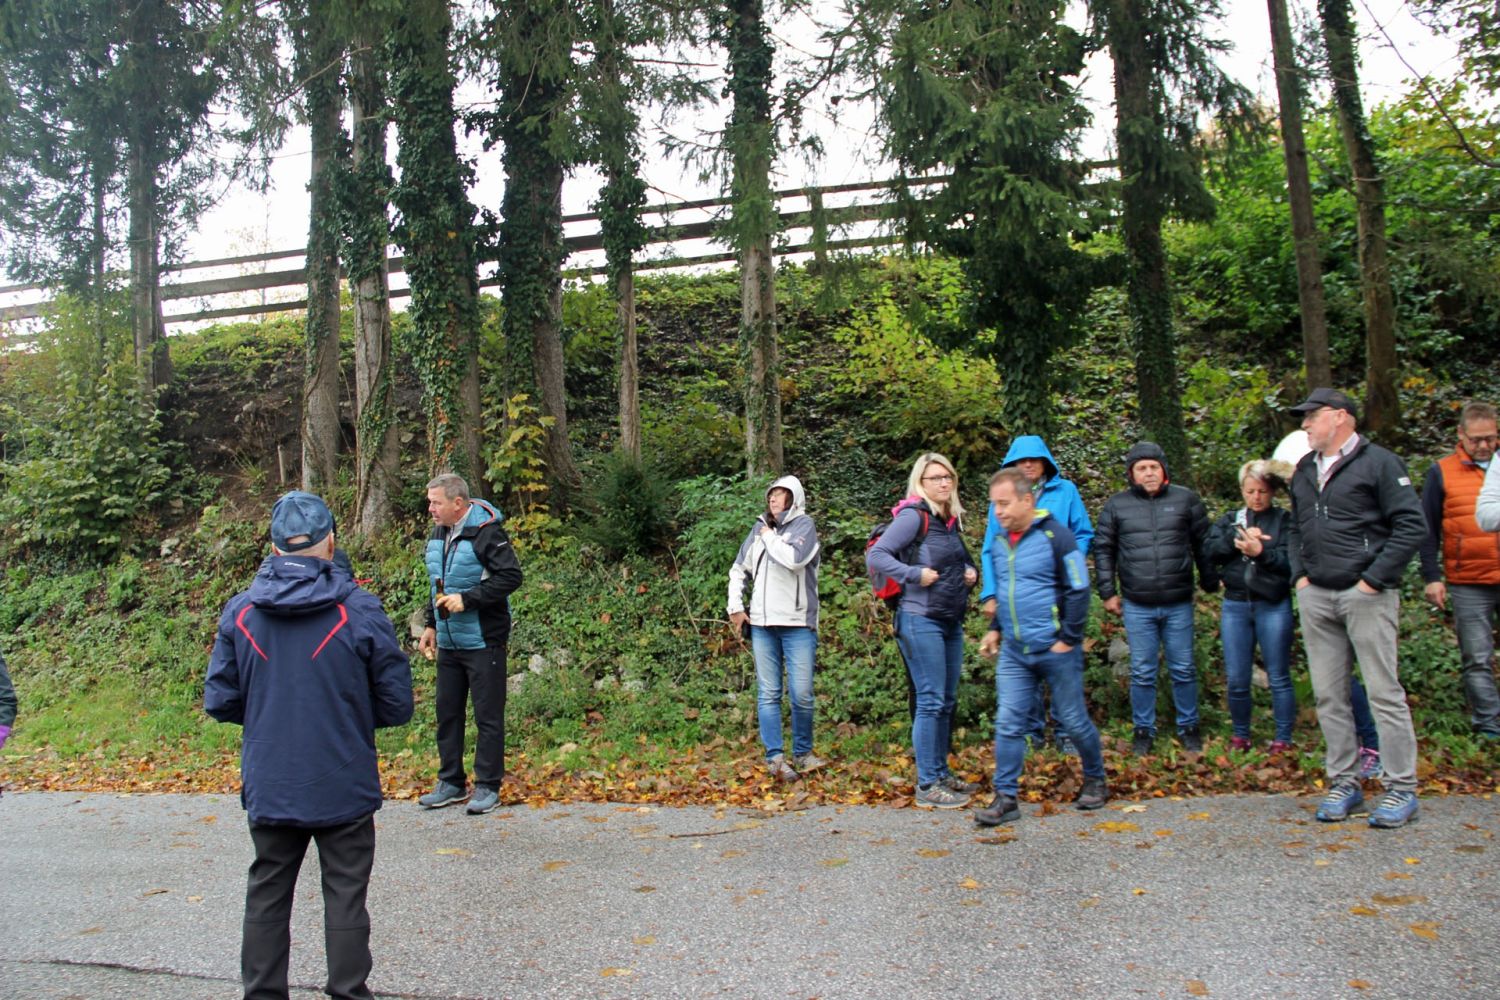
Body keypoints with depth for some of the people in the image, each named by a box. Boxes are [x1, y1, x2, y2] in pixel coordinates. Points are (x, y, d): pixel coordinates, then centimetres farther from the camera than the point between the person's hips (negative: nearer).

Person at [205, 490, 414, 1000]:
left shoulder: (239, 611, -5)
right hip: (344, 787, -2)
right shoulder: (360, 610, -13)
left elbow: (219, 701, 1)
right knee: (345, 897, 10)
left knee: (267, 896, 18)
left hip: (268, 787, 3)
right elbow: (397, 704, -8)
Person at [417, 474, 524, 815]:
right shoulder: (438, 534, 11)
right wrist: (432, 625, 17)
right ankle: (451, 783, 26)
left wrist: (467, 599, -22)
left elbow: (511, 576, -21)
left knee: (488, 716, 1)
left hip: (483, 642, -8)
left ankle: (488, 786, 11)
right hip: (448, 643, 8)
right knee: (447, 712, 14)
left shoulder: (486, 532, -15)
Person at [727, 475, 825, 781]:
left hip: (798, 624, -4)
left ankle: (802, 753, 16)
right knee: (768, 694, 2)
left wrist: (770, 536, -5)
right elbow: (739, 570, 22)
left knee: (801, 694, -2)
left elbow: (795, 558, -21)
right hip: (761, 624, 4)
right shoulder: (759, 527, 13)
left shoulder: (804, 525, -1)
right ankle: (775, 757, 6)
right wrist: (735, 606, 13)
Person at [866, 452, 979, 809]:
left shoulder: (951, 519, 14)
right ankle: (927, 786, -1)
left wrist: (971, 573, 8)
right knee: (931, 702, -7)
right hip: (921, 621, -9)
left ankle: (941, 772, 26)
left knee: (947, 701, 14)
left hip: (951, 621, 9)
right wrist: (916, 574, -23)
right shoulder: (913, 516, -11)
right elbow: (875, 555, -17)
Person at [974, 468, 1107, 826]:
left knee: (1074, 721, 9)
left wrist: (1068, 639, -13)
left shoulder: (1055, 535, -11)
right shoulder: (999, 542, 9)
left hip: (1055, 649, -5)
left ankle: (1095, 780, 32)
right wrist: (995, 629, 15)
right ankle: (1006, 798, 7)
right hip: (1013, 651, 5)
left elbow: (1078, 590, -11)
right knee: (1008, 724, 0)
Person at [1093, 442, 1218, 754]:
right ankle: (1143, 729, 20)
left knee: (1184, 670, 11)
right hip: (1137, 606, 0)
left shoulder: (1186, 499, 3)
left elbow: (1203, 544, 11)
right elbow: (1103, 550, 7)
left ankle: (1188, 726, 27)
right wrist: (1107, 592, 3)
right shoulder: (1116, 505, 3)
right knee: (1142, 672, 7)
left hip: (1179, 604, 0)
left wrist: (1210, 583, 11)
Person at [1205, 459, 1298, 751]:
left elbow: (1289, 561, -11)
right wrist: (1237, 537, -18)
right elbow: (1212, 551, -3)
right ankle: (1239, 736, 22)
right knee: (1236, 680, 6)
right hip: (1235, 606, 3)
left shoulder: (1285, 521, 1)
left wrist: (1261, 552, -27)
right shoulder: (1229, 520, 13)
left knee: (1279, 678, 3)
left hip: (1273, 606, -3)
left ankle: (1283, 740, 14)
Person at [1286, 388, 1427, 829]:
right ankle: (1344, 782, 17)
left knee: (1384, 692, -3)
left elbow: (1412, 525, -10)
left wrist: (1374, 580, -13)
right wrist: (1300, 574, 10)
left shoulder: (1378, 463, -4)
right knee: (1328, 695, 8)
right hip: (1315, 596, 7)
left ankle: (1401, 789, 6)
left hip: (1365, 595, -6)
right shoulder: (1304, 471, 17)